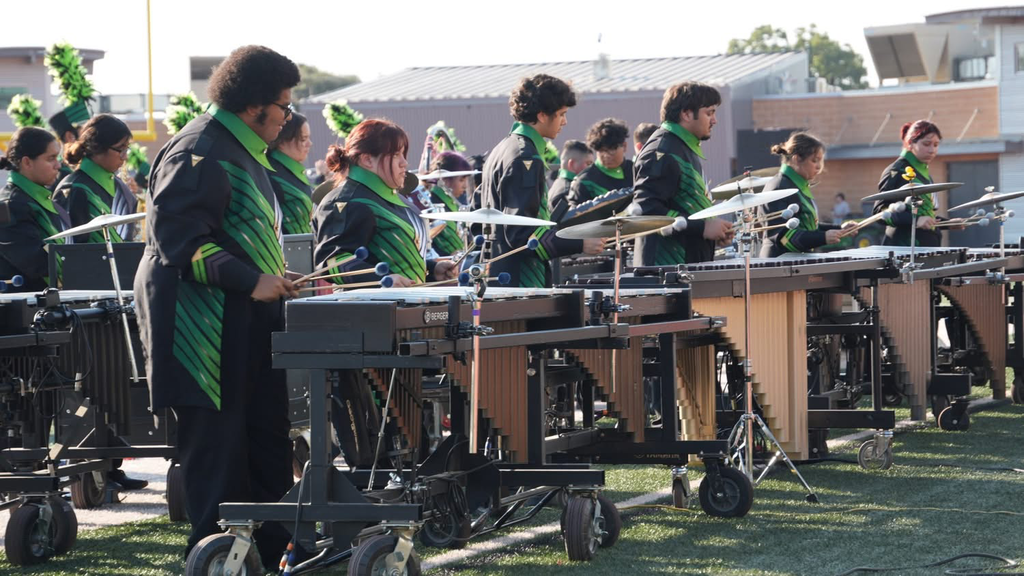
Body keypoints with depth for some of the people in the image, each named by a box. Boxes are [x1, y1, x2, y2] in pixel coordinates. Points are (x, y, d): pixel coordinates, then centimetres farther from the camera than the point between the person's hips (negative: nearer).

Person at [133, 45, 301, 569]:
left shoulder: (244, 151, 17)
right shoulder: (198, 153, -16)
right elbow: (177, 240, -22)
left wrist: (282, 279, 16)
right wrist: (250, 280, -25)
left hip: (249, 325, 10)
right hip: (206, 328, -10)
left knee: (265, 440, 13)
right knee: (216, 444, -5)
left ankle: (274, 548, 20)